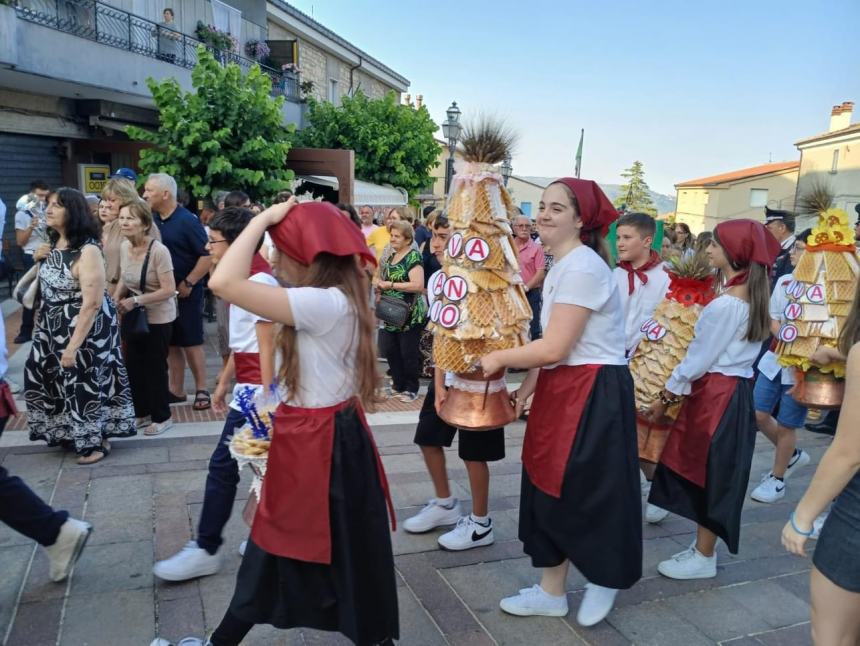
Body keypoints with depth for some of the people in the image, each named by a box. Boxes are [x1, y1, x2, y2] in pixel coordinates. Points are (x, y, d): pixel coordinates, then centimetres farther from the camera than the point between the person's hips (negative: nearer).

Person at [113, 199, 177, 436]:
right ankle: (142, 413, 30)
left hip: (158, 318, -7)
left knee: (155, 368, 4)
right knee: (134, 365, 13)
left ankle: (162, 417, 21)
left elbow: (168, 290, -25)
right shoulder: (124, 247, -2)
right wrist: (116, 298, -3)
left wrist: (136, 300, -25)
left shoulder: (158, 251, -24)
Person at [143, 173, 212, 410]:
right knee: (171, 343, 12)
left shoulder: (187, 220, -12)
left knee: (191, 342, 1)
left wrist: (188, 283, -17)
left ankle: (201, 390, 12)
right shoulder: (152, 221, 6)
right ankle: (176, 390, 21)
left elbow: (207, 255, -16)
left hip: (185, 293, -6)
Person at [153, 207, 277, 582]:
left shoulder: (259, 282, -17)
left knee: (223, 466, -2)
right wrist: (223, 383, 21)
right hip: (247, 387, 10)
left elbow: (267, 347, -19)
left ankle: (206, 551, 11)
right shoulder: (245, 280, 12)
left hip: (255, 389, -9)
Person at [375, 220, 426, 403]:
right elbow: (384, 278, 24)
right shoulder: (391, 256, 11)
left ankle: (411, 389, 18)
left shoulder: (413, 257, -14)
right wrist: (379, 284, 0)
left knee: (408, 353, 3)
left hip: (410, 315, -8)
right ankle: (398, 384, 27)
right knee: (390, 350, 11)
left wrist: (390, 285, -20)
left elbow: (418, 285, -25)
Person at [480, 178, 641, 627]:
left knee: (590, 495, 6)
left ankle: (605, 581, 33)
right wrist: (527, 388, 8)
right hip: (563, 391, 10)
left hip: (593, 395, -10)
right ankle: (551, 592, 31)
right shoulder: (562, 266, 13)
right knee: (551, 491, 15)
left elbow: (555, 348, -22)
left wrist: (499, 359, -9)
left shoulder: (581, 267, -19)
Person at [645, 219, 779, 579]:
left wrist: (666, 396, -5)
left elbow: (698, 360, -17)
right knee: (710, 475, 17)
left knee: (706, 474, 4)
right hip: (736, 391, 9)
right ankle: (703, 548, 29)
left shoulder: (725, 304, -21)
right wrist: (680, 391, 13)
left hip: (717, 396, -9)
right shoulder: (753, 298, 8)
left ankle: (703, 558, 18)